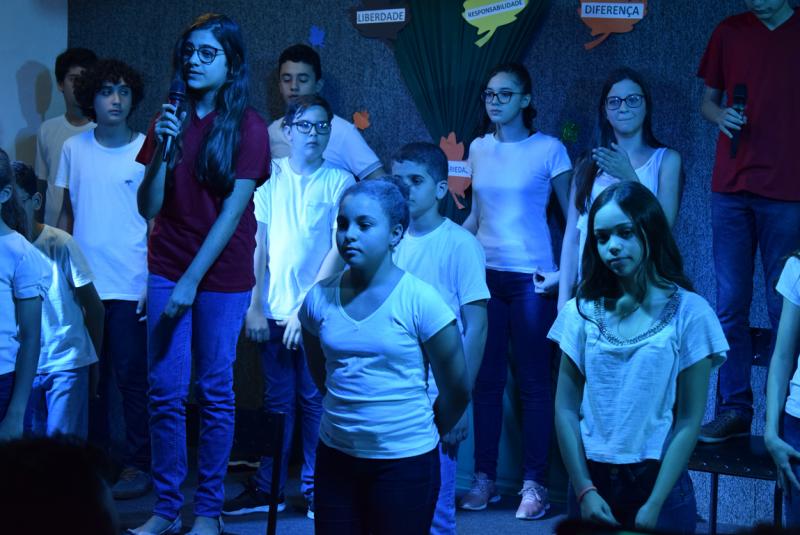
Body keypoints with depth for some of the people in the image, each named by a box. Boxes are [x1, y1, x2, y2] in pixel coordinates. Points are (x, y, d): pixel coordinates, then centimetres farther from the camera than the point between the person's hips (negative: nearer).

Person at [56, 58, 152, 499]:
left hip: (130, 288, -3)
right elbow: (66, 212, 14)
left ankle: (138, 464, 11)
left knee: (132, 378, 0)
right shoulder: (73, 148, 6)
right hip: (82, 282, 3)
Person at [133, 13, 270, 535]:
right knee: (166, 391, 3)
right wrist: (162, 150, -13)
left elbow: (233, 211, -11)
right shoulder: (170, 120, 7)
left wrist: (192, 281, -15)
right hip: (167, 269, 4)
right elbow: (148, 208, 3)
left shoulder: (247, 125, -6)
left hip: (222, 275, -3)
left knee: (215, 392, 2)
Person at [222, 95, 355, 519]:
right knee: (277, 401, 9)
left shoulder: (339, 182, -2)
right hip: (275, 311, 2)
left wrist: (307, 306, -14)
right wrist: (255, 306, 1)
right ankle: (266, 488, 16)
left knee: (315, 402, 3)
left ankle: (315, 490, 12)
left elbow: (340, 249, -8)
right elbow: (259, 245, 6)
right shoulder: (271, 178, 5)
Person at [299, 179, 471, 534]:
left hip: (405, 463, -3)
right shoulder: (319, 298, -1)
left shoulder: (420, 301, -12)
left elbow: (456, 390, -4)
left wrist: (423, 434, 8)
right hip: (336, 455, 4)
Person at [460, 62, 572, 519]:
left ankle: (535, 484, 6)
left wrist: (566, 272, -11)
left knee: (534, 382, 0)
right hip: (485, 276, 4)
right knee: (485, 380, 5)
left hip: (531, 279, -4)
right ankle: (485, 478, 14)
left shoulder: (549, 150, -4)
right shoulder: (479, 149, 9)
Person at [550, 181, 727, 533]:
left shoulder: (690, 312, -6)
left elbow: (689, 420, -7)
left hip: (659, 483, -2)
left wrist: (654, 504, -11)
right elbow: (566, 409, 0)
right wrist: (585, 491, -8)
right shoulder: (582, 311, 1)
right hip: (592, 481, 2)